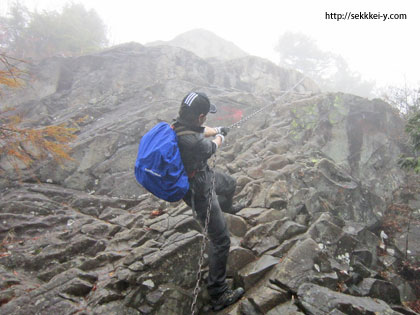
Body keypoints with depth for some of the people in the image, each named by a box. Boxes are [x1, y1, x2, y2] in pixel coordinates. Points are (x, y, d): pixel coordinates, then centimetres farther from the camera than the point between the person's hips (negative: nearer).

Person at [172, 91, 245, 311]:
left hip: (204, 175, 9)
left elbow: (200, 130, 11)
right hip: (199, 192, -9)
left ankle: (226, 206, 71)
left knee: (230, 183, 35)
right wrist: (219, 138, 8)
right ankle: (218, 295, 12)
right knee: (220, 241, 0)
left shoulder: (179, 125, -13)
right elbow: (210, 148, -14)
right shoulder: (191, 141, -38)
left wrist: (217, 130, 27)